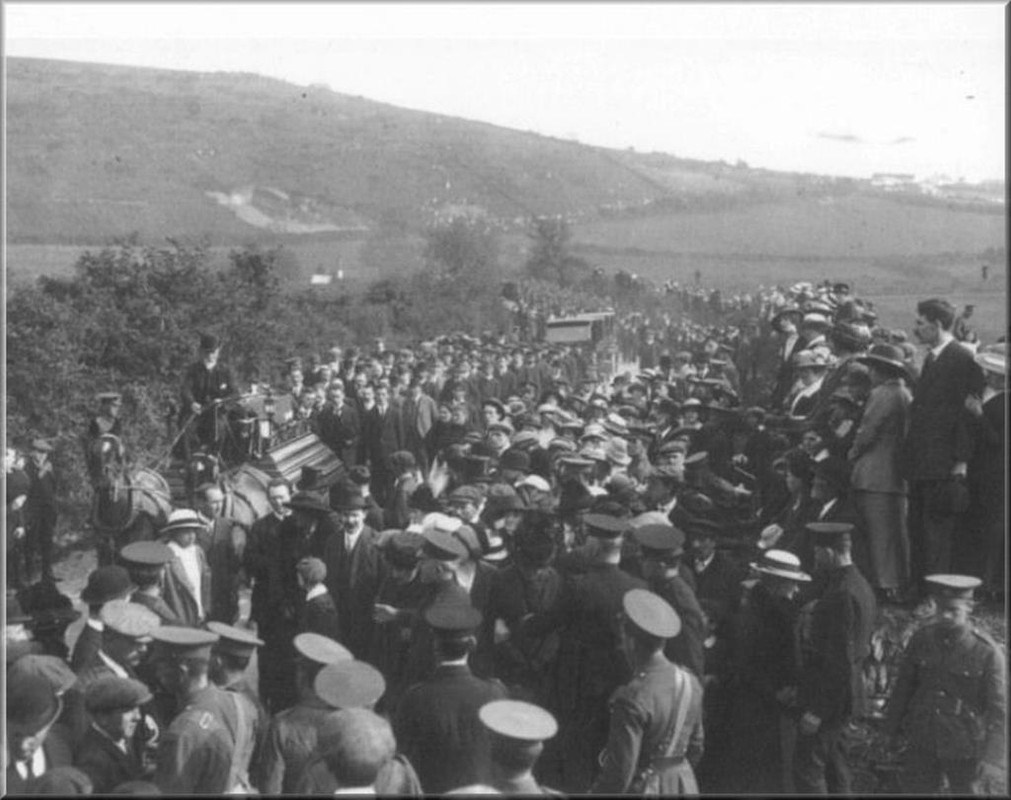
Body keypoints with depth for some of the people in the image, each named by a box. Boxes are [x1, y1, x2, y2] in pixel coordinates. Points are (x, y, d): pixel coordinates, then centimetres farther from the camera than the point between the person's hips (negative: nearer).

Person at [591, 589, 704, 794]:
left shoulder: (632, 699, -24)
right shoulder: (690, 683, -3)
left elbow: (620, 772, -21)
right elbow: (696, 747, 10)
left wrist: (596, 793, -6)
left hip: (641, 789, -7)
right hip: (684, 784, 7)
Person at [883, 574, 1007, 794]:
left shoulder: (988, 652, -17)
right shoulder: (921, 638, -6)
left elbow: (999, 709, -17)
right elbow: (904, 685, 5)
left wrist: (992, 761, -25)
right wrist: (891, 729, 14)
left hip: (965, 751, -3)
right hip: (923, 743, 3)